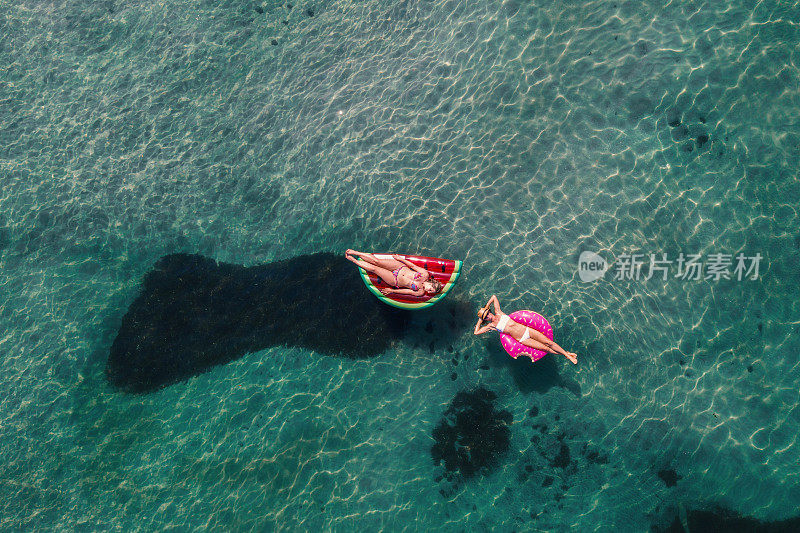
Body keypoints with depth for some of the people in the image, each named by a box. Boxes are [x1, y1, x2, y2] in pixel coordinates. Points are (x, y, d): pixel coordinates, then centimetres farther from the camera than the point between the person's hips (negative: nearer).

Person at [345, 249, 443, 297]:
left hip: (395, 281, -2)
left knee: (373, 269, -8)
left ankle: (352, 259, 12)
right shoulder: (425, 274, -13)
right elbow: (413, 266, -4)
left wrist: (392, 291, -7)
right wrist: (400, 258, 2)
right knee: (376, 261, -8)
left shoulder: (420, 293, -16)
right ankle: (354, 253, 11)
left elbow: (407, 291, -10)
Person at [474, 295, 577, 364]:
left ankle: (567, 353, 5)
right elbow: (476, 332, -4)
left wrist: (485, 308, 15)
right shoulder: (491, 326, 0)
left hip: (526, 329, 3)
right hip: (522, 339, -3)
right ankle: (565, 355, 2)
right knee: (545, 348, -9)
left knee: (549, 343, -5)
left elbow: (494, 297, 13)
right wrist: (480, 320, 4)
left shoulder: (498, 313, 7)